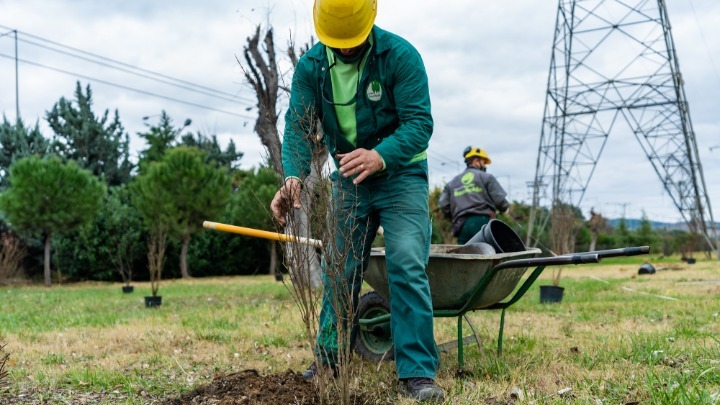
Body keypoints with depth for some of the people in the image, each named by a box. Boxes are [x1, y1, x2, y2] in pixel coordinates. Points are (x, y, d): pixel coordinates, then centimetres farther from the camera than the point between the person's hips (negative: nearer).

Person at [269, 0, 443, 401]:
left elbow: (419, 122, -26)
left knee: (407, 268, -16)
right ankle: (329, 360, 25)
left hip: (401, 175, -4)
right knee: (339, 271, 9)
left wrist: (380, 156, -46)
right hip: (348, 180, 4)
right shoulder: (311, 65, -8)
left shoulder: (400, 55, -19)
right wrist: (294, 177, -35)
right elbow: (298, 126, -15)